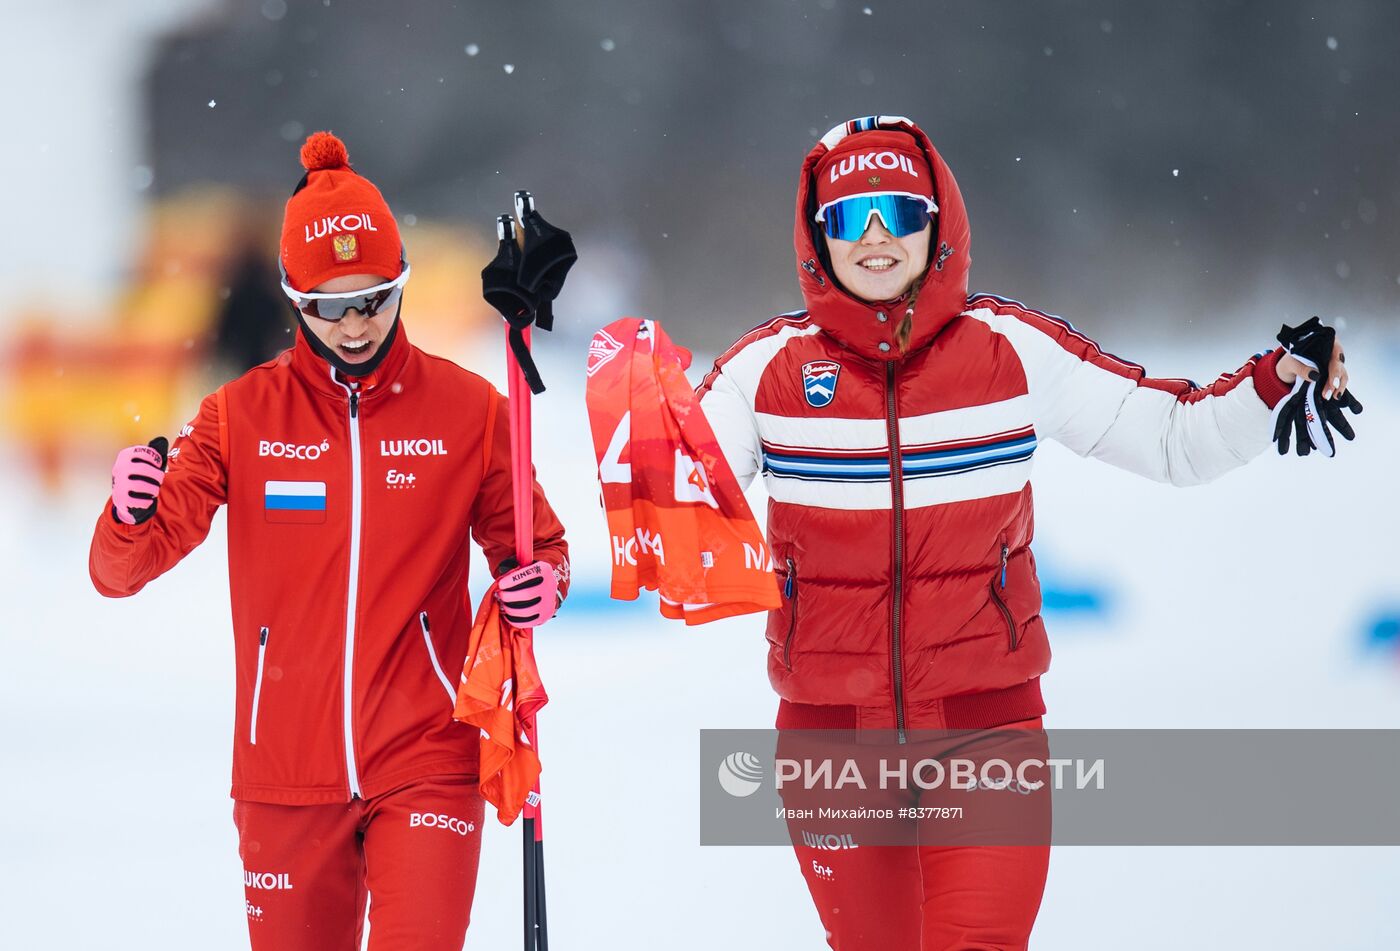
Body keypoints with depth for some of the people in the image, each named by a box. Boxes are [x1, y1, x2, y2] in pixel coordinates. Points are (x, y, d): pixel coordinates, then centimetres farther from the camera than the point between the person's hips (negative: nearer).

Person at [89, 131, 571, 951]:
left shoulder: (468, 409, 0)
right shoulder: (242, 415, 1)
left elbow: (534, 543, 12)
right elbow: (121, 573, -3)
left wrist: (540, 583, -12)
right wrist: (132, 517, -26)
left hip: (424, 761, -1)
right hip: (287, 772, 1)